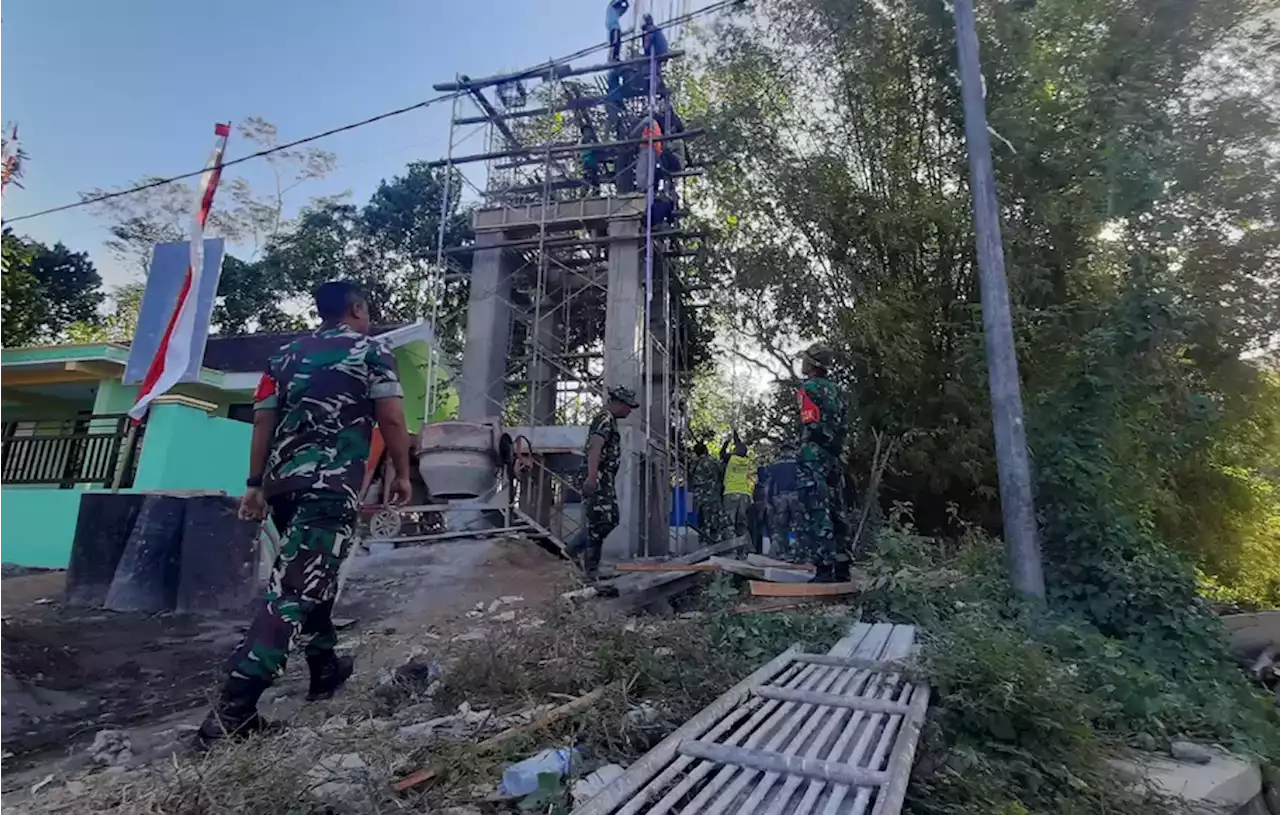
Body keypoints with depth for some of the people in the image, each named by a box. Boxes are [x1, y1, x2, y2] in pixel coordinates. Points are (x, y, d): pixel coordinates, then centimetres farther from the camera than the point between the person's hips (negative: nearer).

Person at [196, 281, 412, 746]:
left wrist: (255, 485, 14)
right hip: (332, 486, -7)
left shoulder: (287, 355, 19)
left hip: (282, 483, 7)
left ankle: (326, 669, 33)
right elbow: (391, 419, -5)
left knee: (309, 574, 21)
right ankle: (232, 711, -14)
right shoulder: (371, 351, 3)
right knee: (294, 590, -9)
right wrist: (402, 475, 3)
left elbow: (263, 420, 13)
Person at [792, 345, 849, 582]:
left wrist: (805, 448, -8)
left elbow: (812, 425, -16)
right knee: (835, 512, 12)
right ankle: (841, 566, 16)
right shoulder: (834, 390, 19)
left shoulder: (808, 388, -6)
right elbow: (843, 426, 19)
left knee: (816, 512, -9)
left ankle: (825, 568, -11)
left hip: (813, 456, -9)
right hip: (834, 456, 9)